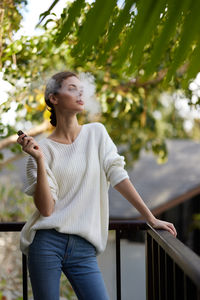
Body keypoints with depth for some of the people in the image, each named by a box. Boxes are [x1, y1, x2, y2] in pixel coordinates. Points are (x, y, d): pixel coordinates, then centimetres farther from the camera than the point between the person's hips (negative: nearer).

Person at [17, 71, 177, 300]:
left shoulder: (96, 133, 8)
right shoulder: (43, 148, 0)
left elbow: (118, 176, 6)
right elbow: (46, 209, -7)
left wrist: (151, 218, 2)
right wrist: (39, 160, -16)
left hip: (84, 248, 2)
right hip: (47, 244, -2)